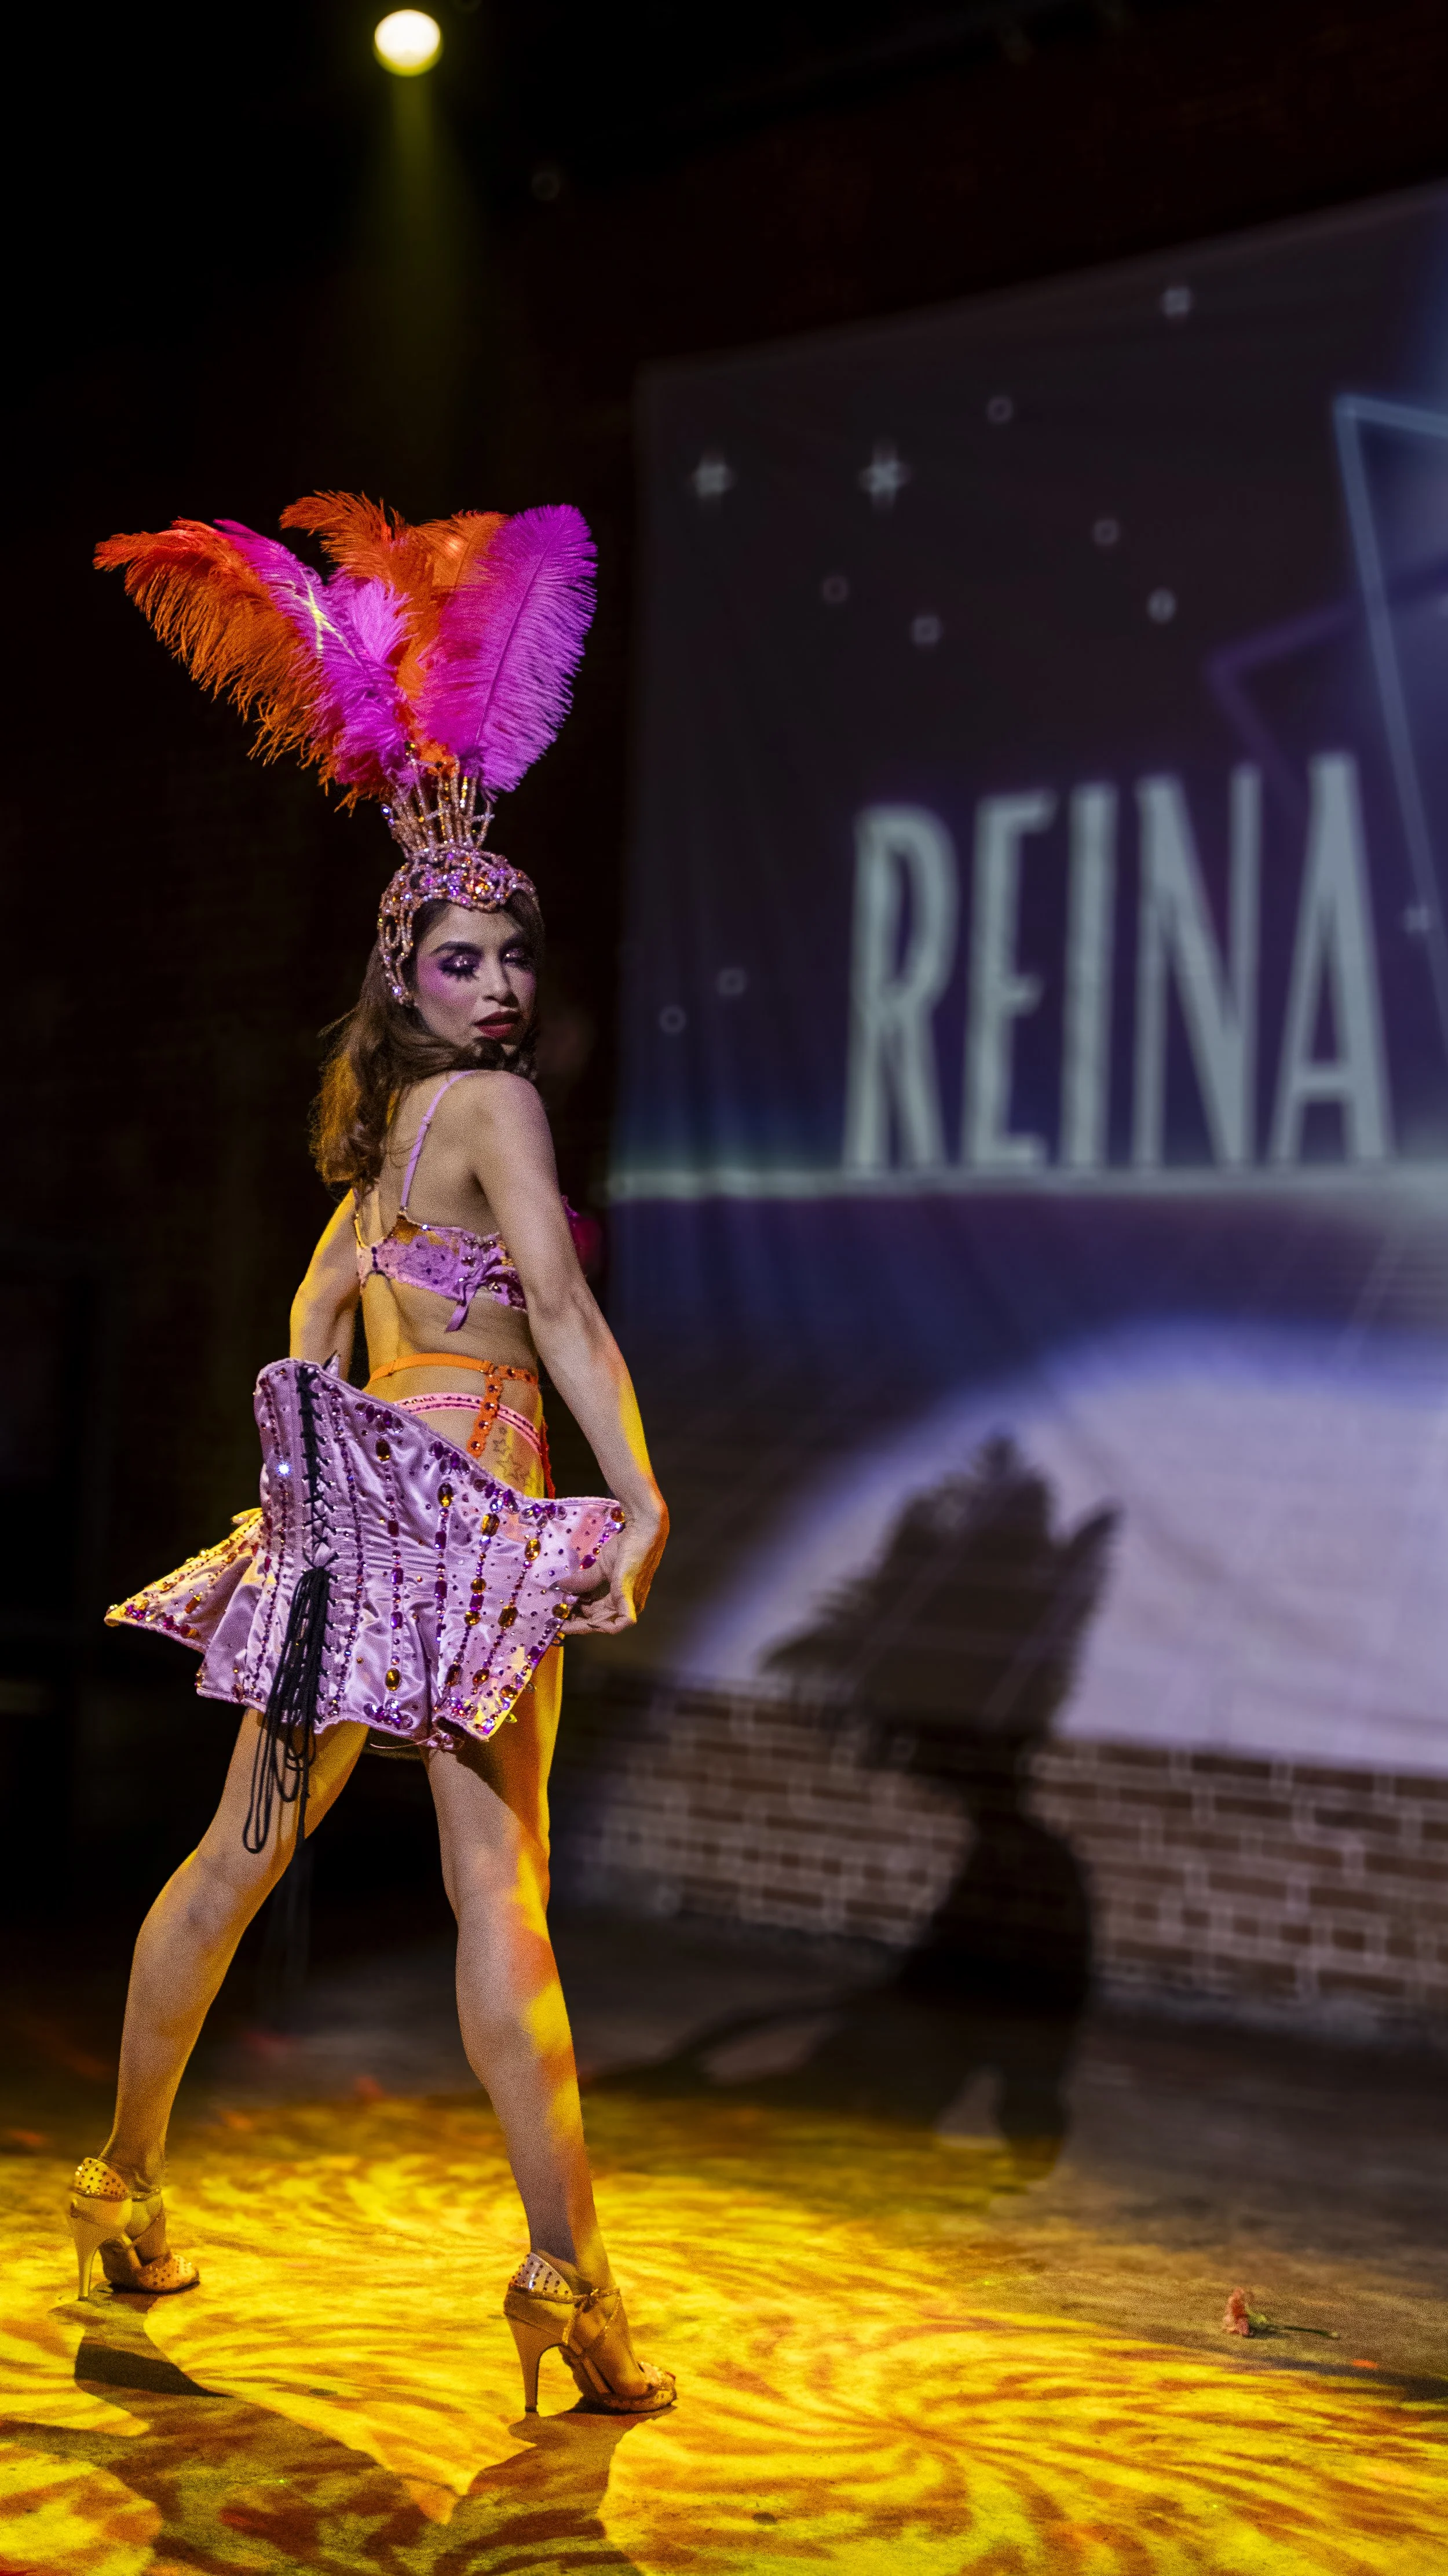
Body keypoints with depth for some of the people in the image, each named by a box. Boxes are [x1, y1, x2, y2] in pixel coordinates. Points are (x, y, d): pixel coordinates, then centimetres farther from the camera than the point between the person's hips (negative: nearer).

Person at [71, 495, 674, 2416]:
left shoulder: (390, 1120, 14)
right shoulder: (492, 1106, -10)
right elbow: (558, 1301, -20)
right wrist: (642, 1496, -23)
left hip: (359, 1498, 8)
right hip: (456, 1510, -8)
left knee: (245, 1849, 15)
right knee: (500, 1889, -8)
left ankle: (126, 2184, 27)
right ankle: (567, 2273, -5)